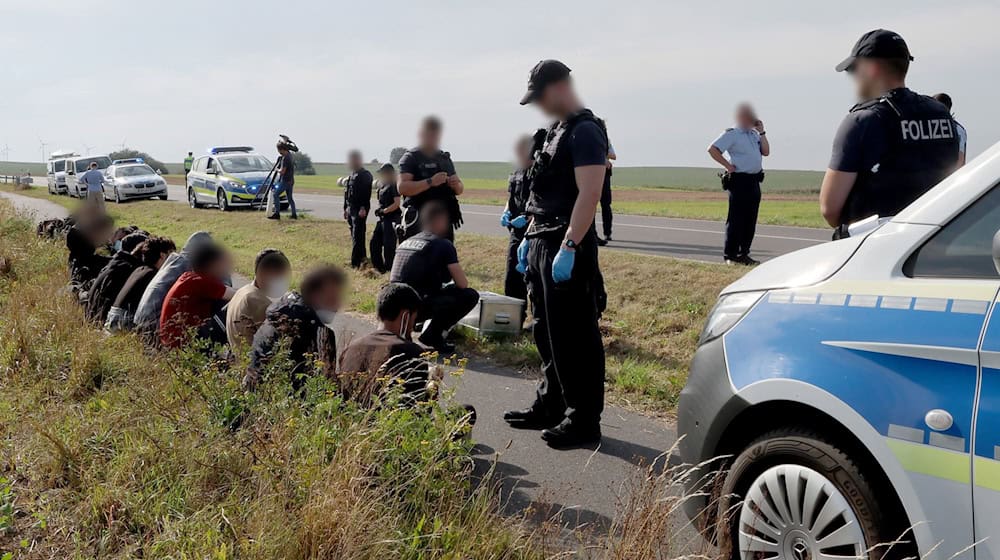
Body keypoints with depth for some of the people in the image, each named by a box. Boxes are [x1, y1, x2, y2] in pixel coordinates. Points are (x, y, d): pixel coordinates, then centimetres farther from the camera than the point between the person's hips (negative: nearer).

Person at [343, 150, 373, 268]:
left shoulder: (365, 175, -9)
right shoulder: (352, 175, 17)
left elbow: (367, 193, -18)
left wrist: (363, 208, -25)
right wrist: (346, 208, 21)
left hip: (360, 210, -9)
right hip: (351, 209, 9)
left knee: (357, 236, -11)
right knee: (354, 235, 15)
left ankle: (355, 263, -12)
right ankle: (361, 257, 27)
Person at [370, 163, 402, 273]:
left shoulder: (394, 186, -10)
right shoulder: (382, 186, 15)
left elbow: (397, 204, -17)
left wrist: (383, 211, -15)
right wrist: (379, 210, 3)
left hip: (392, 219, -9)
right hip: (382, 219, 9)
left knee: (388, 246, -7)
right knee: (374, 243, 12)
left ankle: (390, 269, 2)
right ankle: (379, 268, 22)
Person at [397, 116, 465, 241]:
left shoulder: (445, 158, 17)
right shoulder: (410, 158, -3)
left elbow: (460, 190, 21)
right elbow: (402, 187, -16)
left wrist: (456, 185, -3)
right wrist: (430, 182, -24)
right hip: (418, 221, -6)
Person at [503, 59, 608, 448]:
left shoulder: (585, 131, -12)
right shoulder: (555, 131, 18)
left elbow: (589, 194, -21)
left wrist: (568, 249, -25)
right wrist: (529, 238, 19)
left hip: (568, 246, -10)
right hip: (542, 243, 10)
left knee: (574, 337, -5)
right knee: (547, 332, 16)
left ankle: (584, 421, 4)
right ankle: (551, 406, 28)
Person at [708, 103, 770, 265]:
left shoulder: (754, 134, 17)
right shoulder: (732, 134, -8)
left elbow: (766, 152, 11)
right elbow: (712, 149, -16)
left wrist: (761, 132, 7)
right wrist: (728, 165, -15)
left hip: (754, 182, 8)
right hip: (739, 181, -8)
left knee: (750, 221, 10)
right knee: (736, 220, -5)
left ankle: (743, 254, 18)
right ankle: (730, 255, 0)